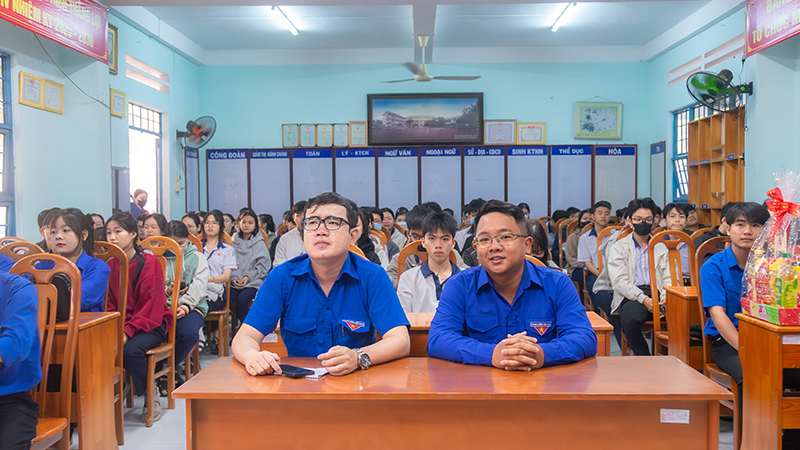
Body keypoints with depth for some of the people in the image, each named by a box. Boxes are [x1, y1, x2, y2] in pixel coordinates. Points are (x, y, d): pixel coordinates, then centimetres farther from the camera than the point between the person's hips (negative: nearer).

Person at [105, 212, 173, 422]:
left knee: (130, 350, -32)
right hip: (121, 324, 5)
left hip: (151, 324, -4)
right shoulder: (109, 266, 9)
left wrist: (128, 332, -25)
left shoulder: (150, 263, -8)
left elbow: (151, 307, -13)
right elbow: (109, 306, 8)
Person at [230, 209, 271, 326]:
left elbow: (263, 264, 1)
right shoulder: (234, 242, 13)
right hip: (236, 281, 3)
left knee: (241, 299, -29)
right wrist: (233, 277, -5)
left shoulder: (259, 243, 5)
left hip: (254, 282, -3)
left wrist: (249, 276, -8)